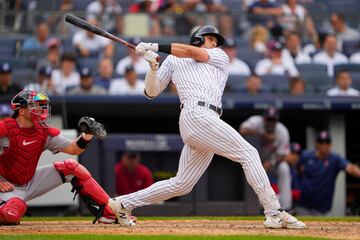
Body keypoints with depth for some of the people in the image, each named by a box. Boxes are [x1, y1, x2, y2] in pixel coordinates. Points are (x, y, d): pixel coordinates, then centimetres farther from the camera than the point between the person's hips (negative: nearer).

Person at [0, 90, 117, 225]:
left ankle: (107, 211, -3)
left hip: (31, 182, 6)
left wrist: (87, 135, -18)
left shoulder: (44, 132, -3)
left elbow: (73, 149, -1)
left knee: (71, 167, -5)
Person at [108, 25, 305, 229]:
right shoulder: (173, 61, 18)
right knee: (248, 153, -13)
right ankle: (274, 214, -16)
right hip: (196, 115, -6)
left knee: (181, 184, 7)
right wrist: (153, 66, -3)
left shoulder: (221, 57, 27)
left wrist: (157, 47, 4)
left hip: (208, 121, 6)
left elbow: (196, 54, 9)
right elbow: (152, 92, 14)